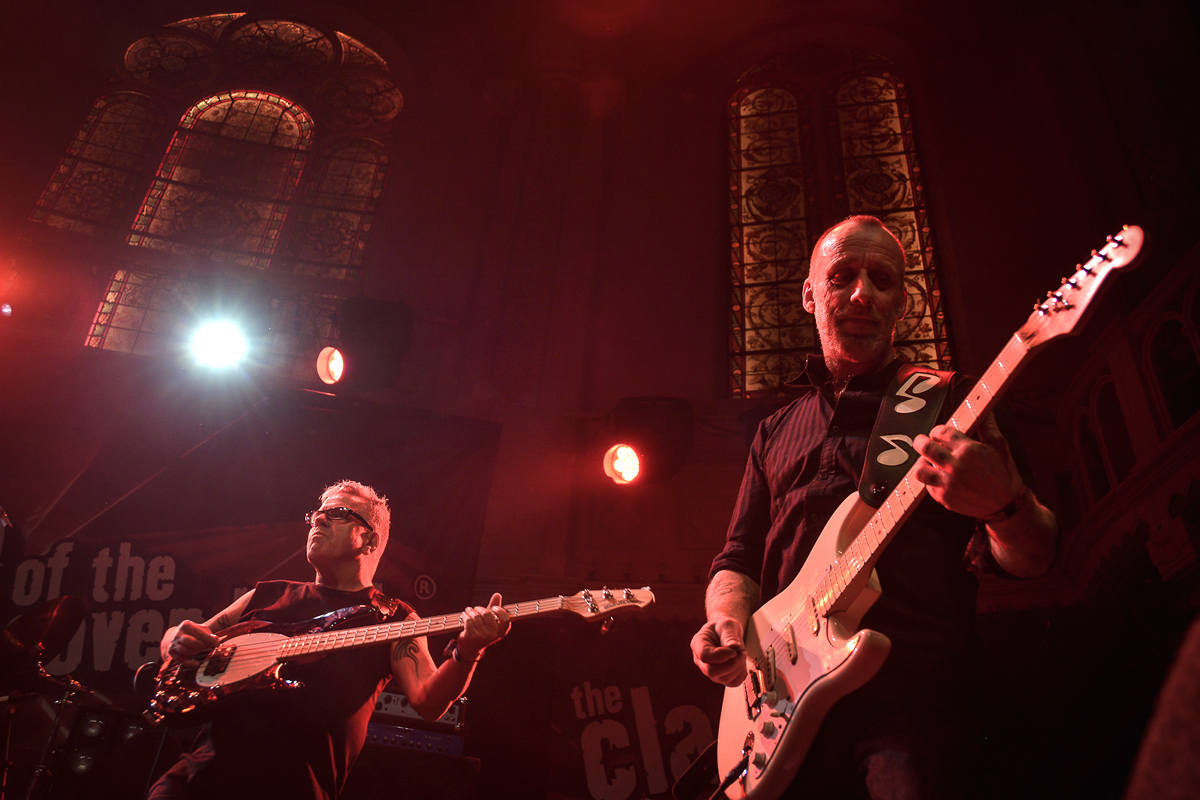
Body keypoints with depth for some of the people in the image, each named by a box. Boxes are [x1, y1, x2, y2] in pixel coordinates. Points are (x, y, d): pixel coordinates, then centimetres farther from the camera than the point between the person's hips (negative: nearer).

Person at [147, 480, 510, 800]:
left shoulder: (394, 618, 9)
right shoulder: (269, 595, 21)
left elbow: (428, 702, -4)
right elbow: (185, 639, 25)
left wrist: (466, 653, -24)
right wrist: (178, 639, 1)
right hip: (209, 762, 3)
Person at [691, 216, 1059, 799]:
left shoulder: (946, 403, 7)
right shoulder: (775, 432, 18)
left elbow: (1030, 560, 1)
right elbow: (738, 560, 18)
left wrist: (1007, 506, -23)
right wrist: (728, 625, -4)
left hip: (914, 708, -3)